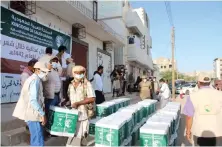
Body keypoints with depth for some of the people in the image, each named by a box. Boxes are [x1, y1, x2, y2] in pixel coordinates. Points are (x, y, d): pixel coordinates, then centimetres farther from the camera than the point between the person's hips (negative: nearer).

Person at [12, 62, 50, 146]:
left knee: (36, 136, 19)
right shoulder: (35, 80, -17)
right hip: (32, 113, -10)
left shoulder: (34, 79, 14)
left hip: (31, 112, 10)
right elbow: (33, 100, -25)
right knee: (38, 140, -3)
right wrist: (43, 114, -20)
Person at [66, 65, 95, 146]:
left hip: (82, 114, -5)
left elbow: (92, 99, -19)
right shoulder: (71, 84, 7)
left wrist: (77, 103, -20)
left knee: (78, 135, 5)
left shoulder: (87, 84, -11)